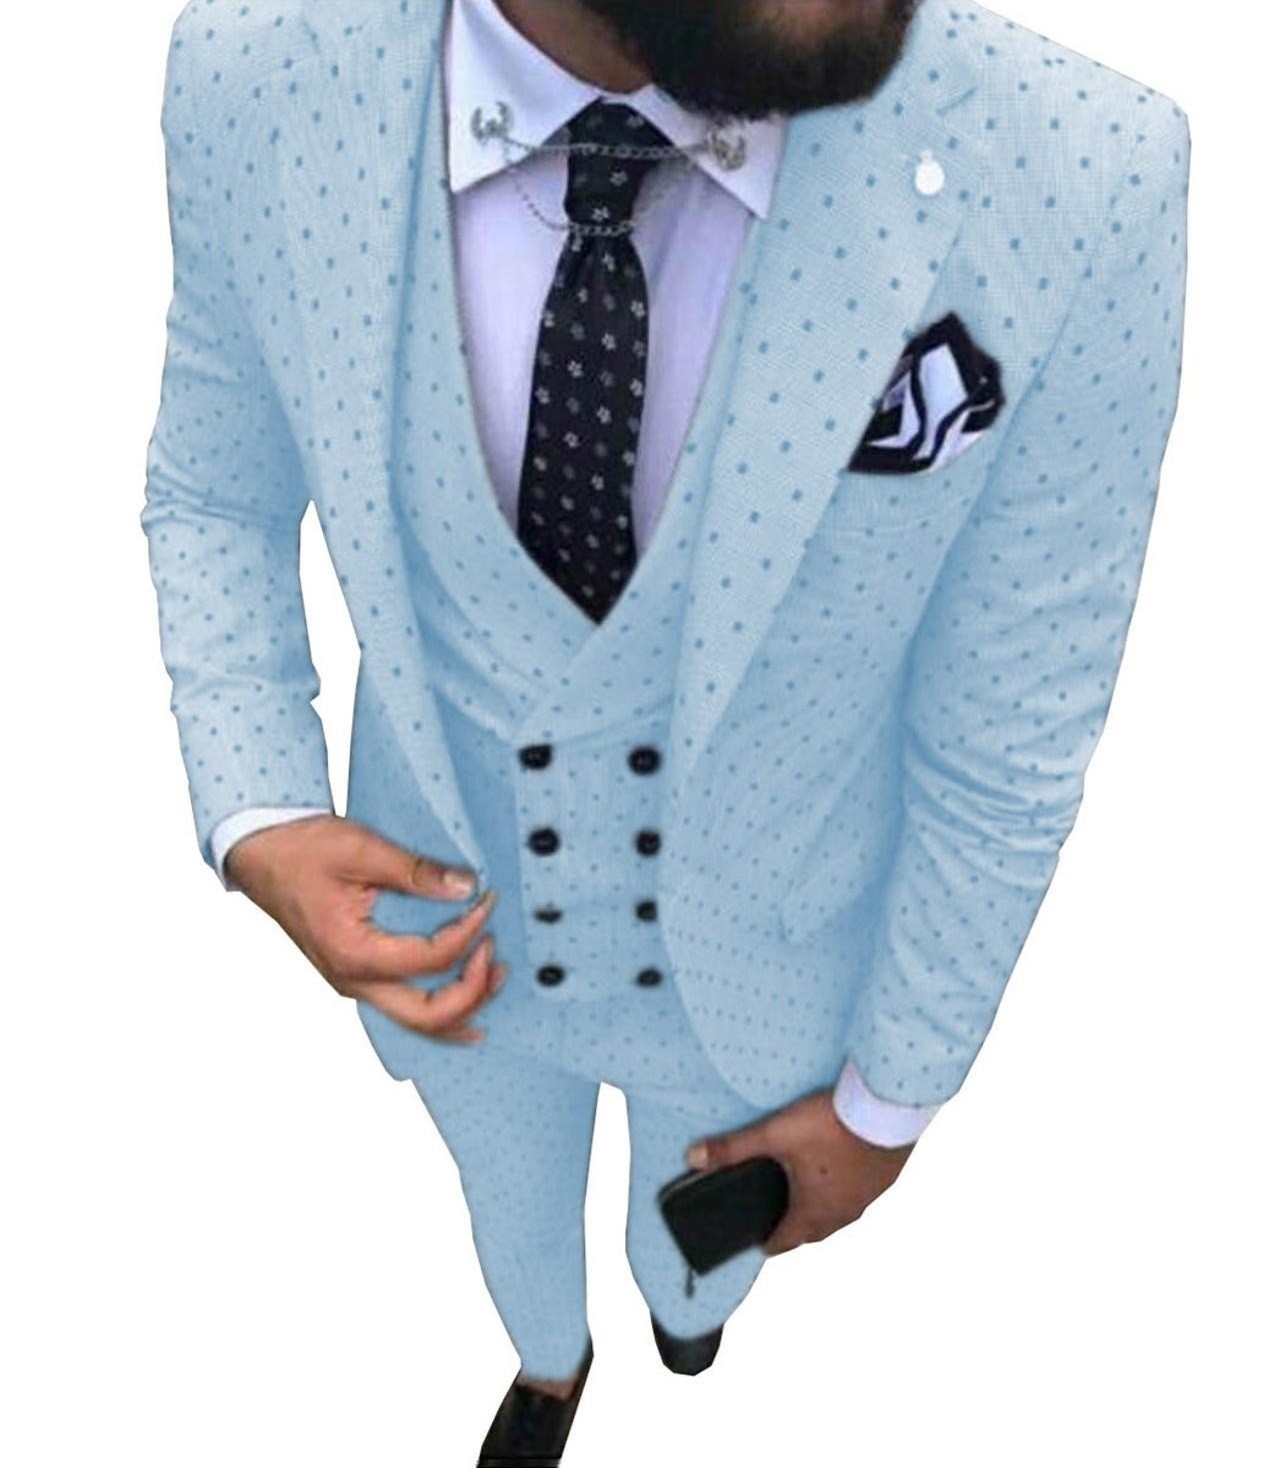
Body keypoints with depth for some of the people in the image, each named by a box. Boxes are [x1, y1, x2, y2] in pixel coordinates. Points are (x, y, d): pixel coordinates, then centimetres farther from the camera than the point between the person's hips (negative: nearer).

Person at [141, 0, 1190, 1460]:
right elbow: (212, 493, -6)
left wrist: (889, 1096, -5)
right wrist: (256, 820, -22)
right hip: (444, 927, 1)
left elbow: (1009, 738, -18)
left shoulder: (1080, 183, -32)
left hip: (755, 961, 0)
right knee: (513, 1213, 36)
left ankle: (689, 1302, 78)